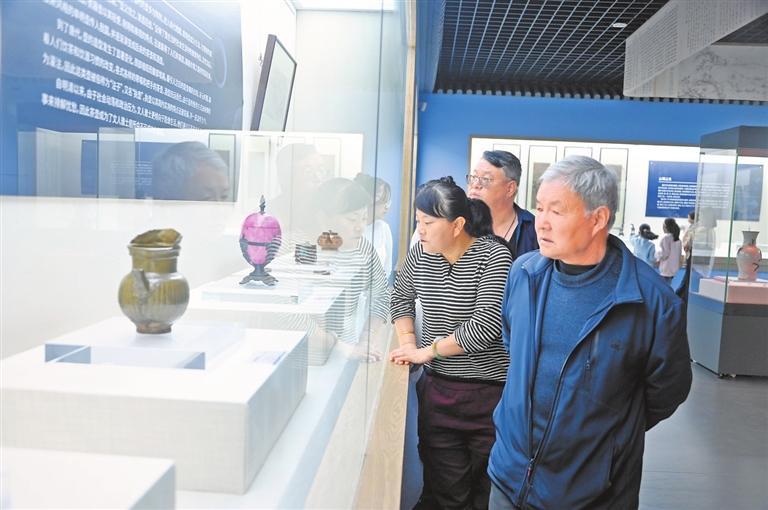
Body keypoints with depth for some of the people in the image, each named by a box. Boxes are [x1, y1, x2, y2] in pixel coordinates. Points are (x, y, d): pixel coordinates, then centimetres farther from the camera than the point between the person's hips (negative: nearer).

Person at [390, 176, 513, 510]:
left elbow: (486, 325, -22)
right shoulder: (421, 253, 3)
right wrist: (407, 340, 5)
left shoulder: (493, 256, -14)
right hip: (437, 388, 4)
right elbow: (401, 297, 20)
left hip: (488, 391, -4)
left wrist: (428, 350, -14)